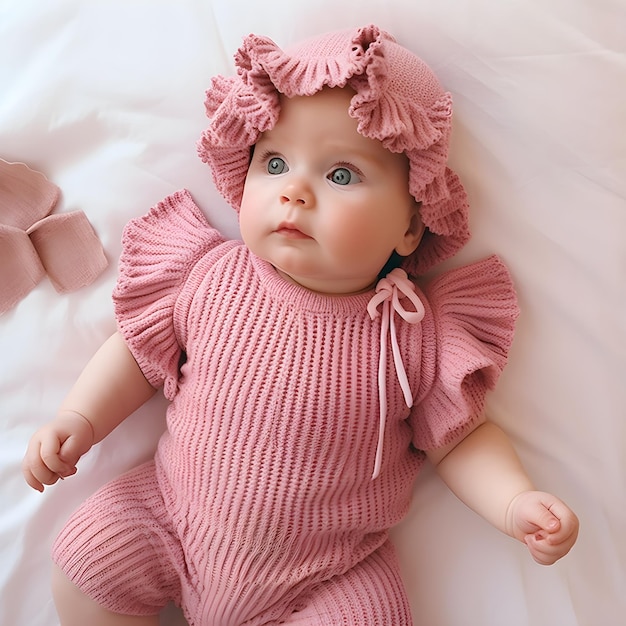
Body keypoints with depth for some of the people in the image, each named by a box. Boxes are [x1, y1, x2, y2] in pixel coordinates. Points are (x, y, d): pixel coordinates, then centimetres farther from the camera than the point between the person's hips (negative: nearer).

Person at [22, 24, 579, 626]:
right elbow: (139, 349, 4)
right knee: (82, 565, -3)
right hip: (175, 518, 2)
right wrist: (79, 419, -5)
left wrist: (518, 504, -19)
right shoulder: (212, 276, -10)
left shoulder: (414, 333, -15)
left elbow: (460, 439, -5)